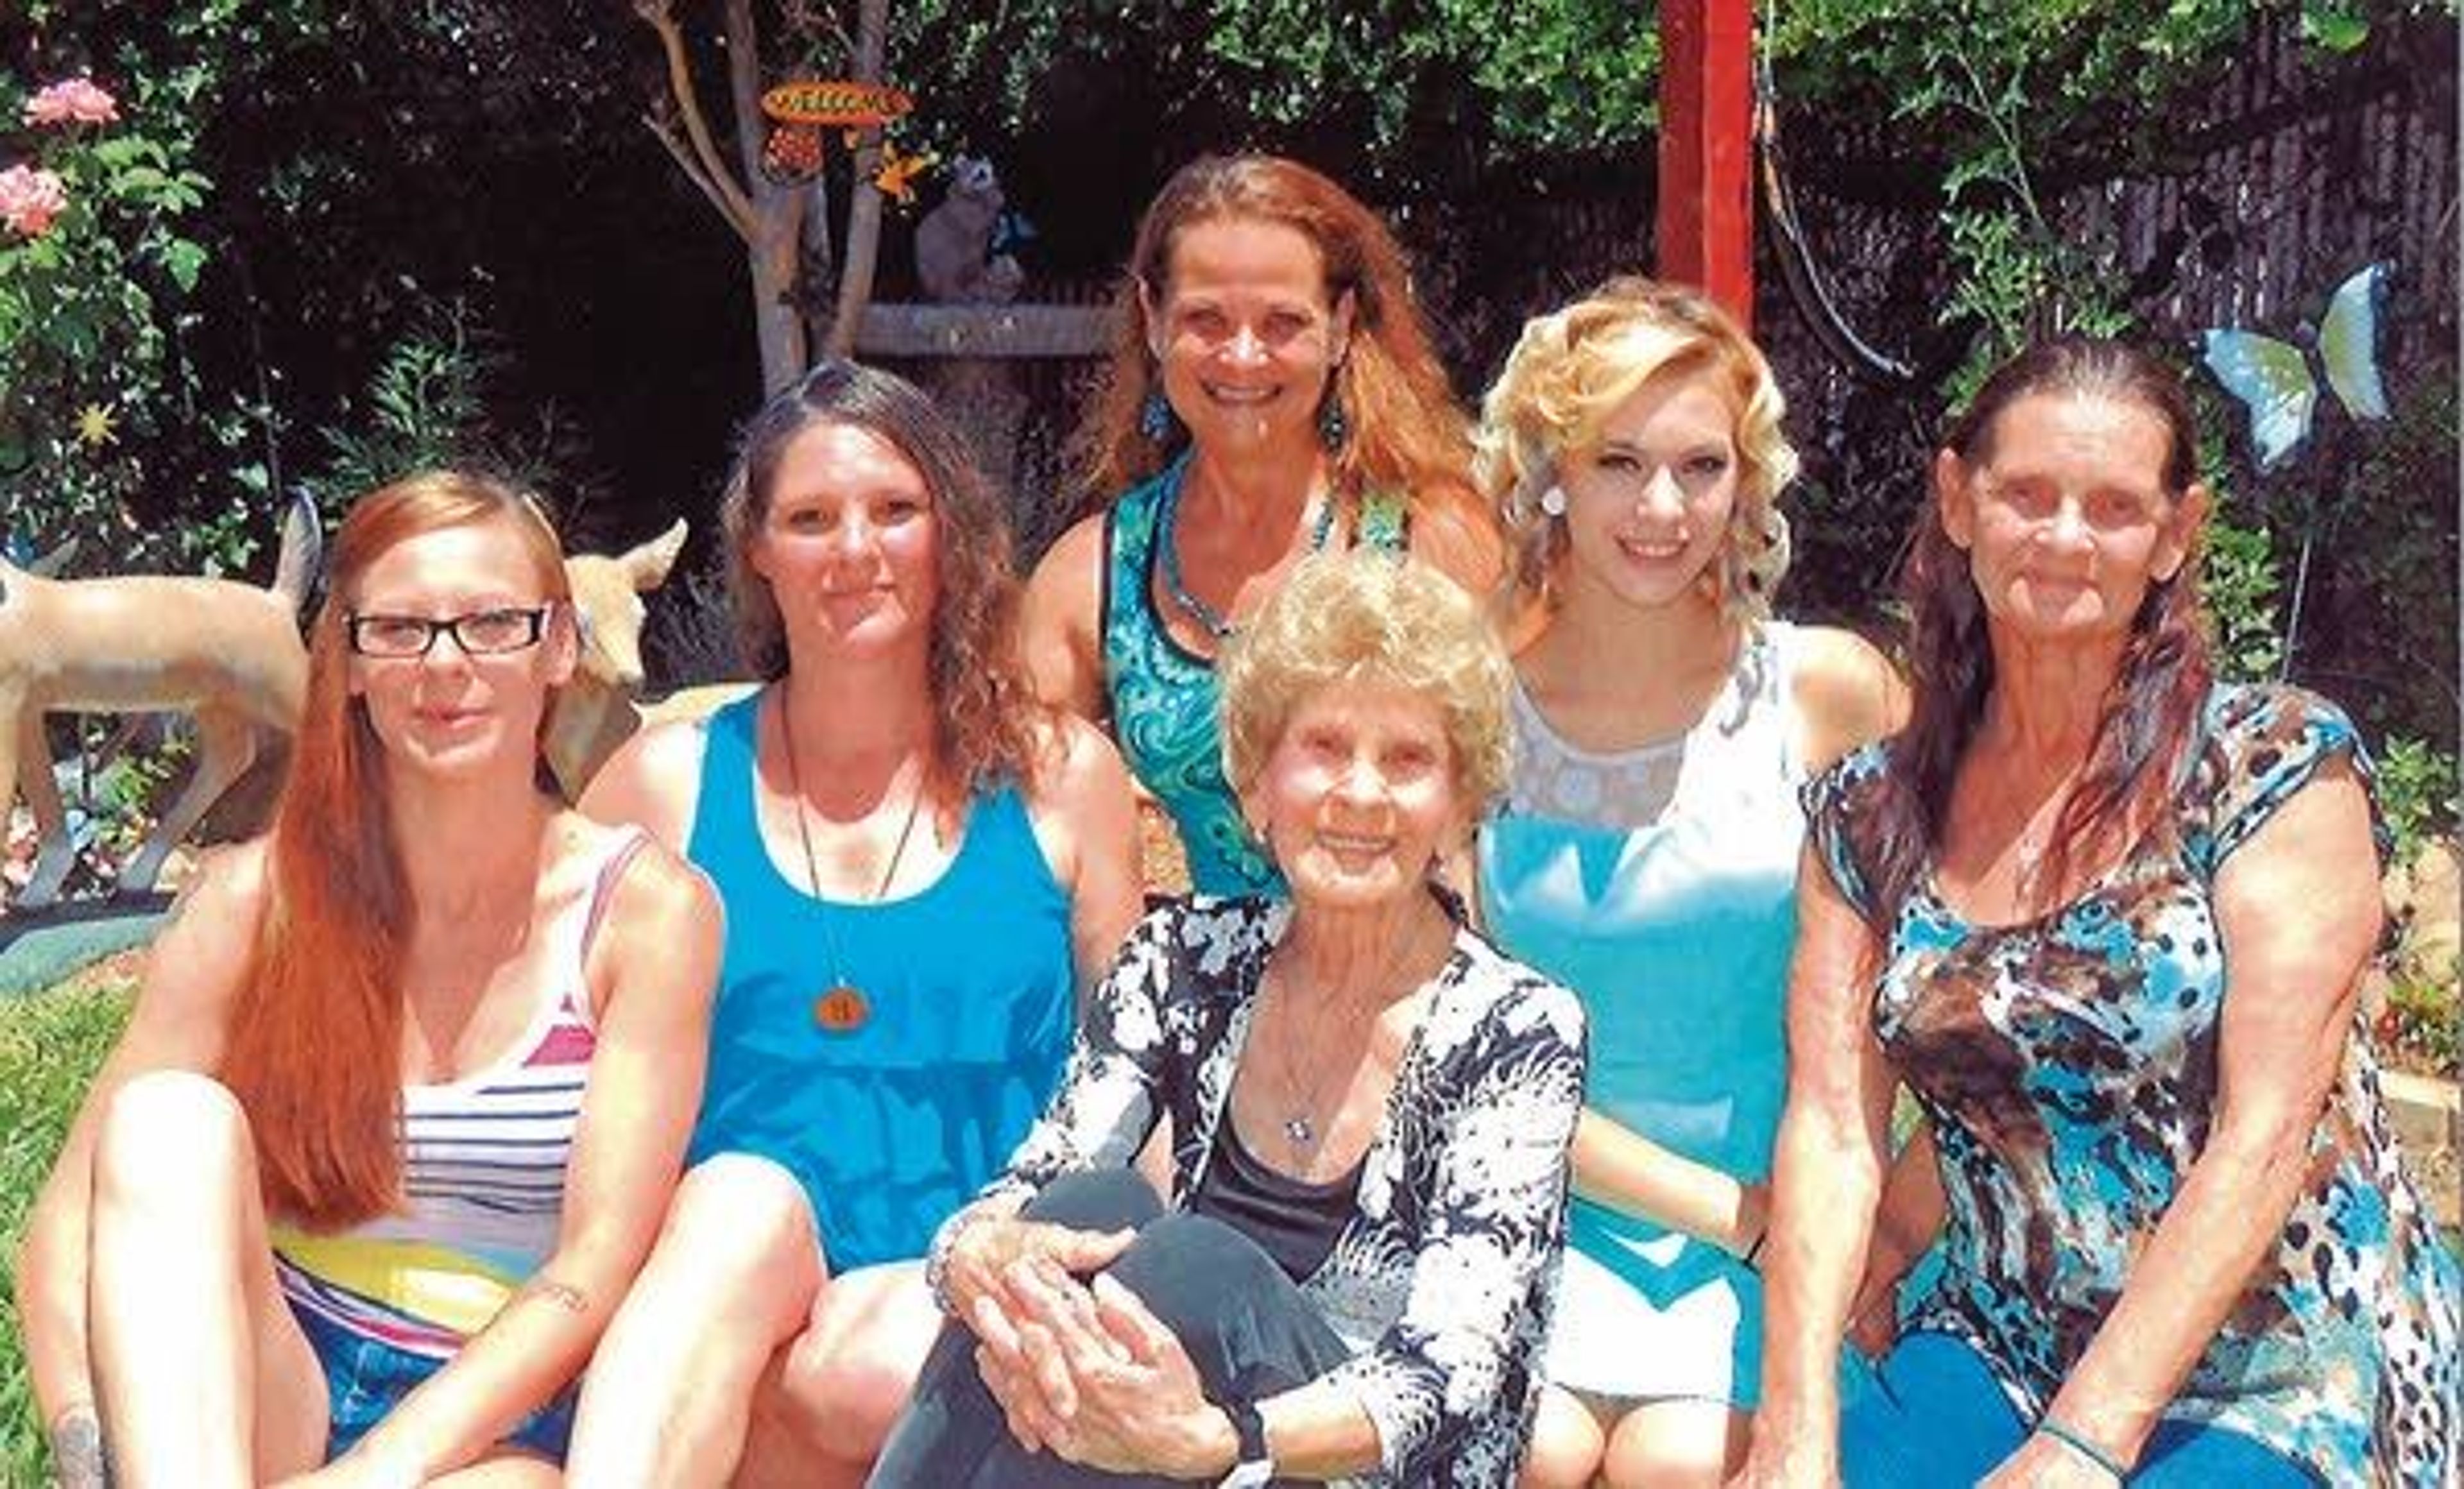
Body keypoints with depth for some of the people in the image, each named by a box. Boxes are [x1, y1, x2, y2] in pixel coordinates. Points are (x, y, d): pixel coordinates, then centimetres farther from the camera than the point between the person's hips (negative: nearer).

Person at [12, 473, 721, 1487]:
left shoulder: (643, 909, -6)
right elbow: (71, 1222, -6)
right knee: (172, 1115, -28)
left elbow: (596, 1268, -11)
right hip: (241, 1401, 4)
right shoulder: (256, 899, -2)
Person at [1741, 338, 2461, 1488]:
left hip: (2283, 1384, -2)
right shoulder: (1867, 816, 3)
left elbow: (2268, 1136, -14)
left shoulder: (2278, 766, -8)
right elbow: (1832, 1129, -4)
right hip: (2000, 1351, 3)